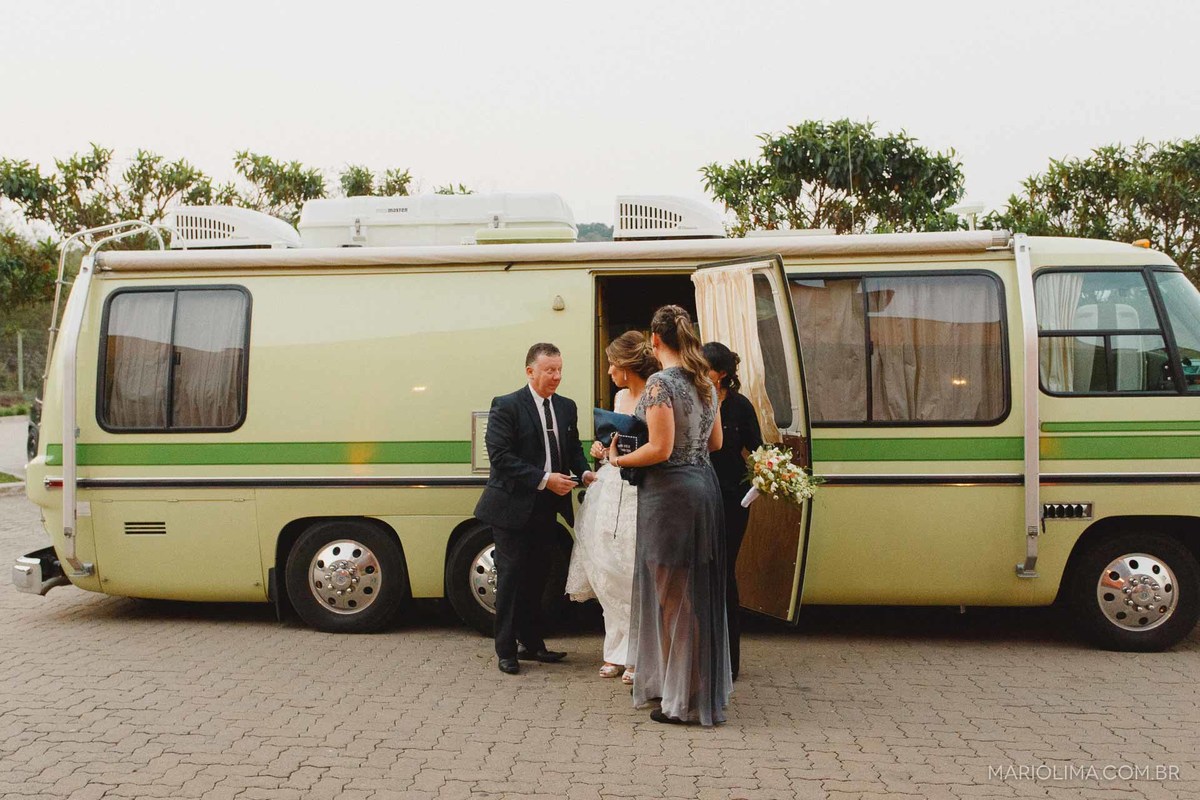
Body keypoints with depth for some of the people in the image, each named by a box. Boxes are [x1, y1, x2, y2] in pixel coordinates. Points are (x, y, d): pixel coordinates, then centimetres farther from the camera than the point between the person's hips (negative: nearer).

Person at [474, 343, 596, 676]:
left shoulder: (566, 407, 10)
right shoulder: (506, 407, -10)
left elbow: (573, 448, 17)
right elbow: (500, 456, -17)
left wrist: (584, 472, -4)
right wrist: (544, 479, -21)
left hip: (547, 509, 6)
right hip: (514, 507, -6)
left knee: (537, 577, 14)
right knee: (511, 577, 0)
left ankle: (531, 643, 26)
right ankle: (506, 650, 11)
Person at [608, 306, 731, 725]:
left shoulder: (661, 383, -15)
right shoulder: (705, 382, 10)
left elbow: (660, 449, -20)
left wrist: (618, 459, -6)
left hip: (670, 491, -8)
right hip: (704, 484, 8)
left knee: (672, 595, 1)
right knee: (698, 591, 16)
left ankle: (681, 698, 9)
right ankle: (703, 687, 28)